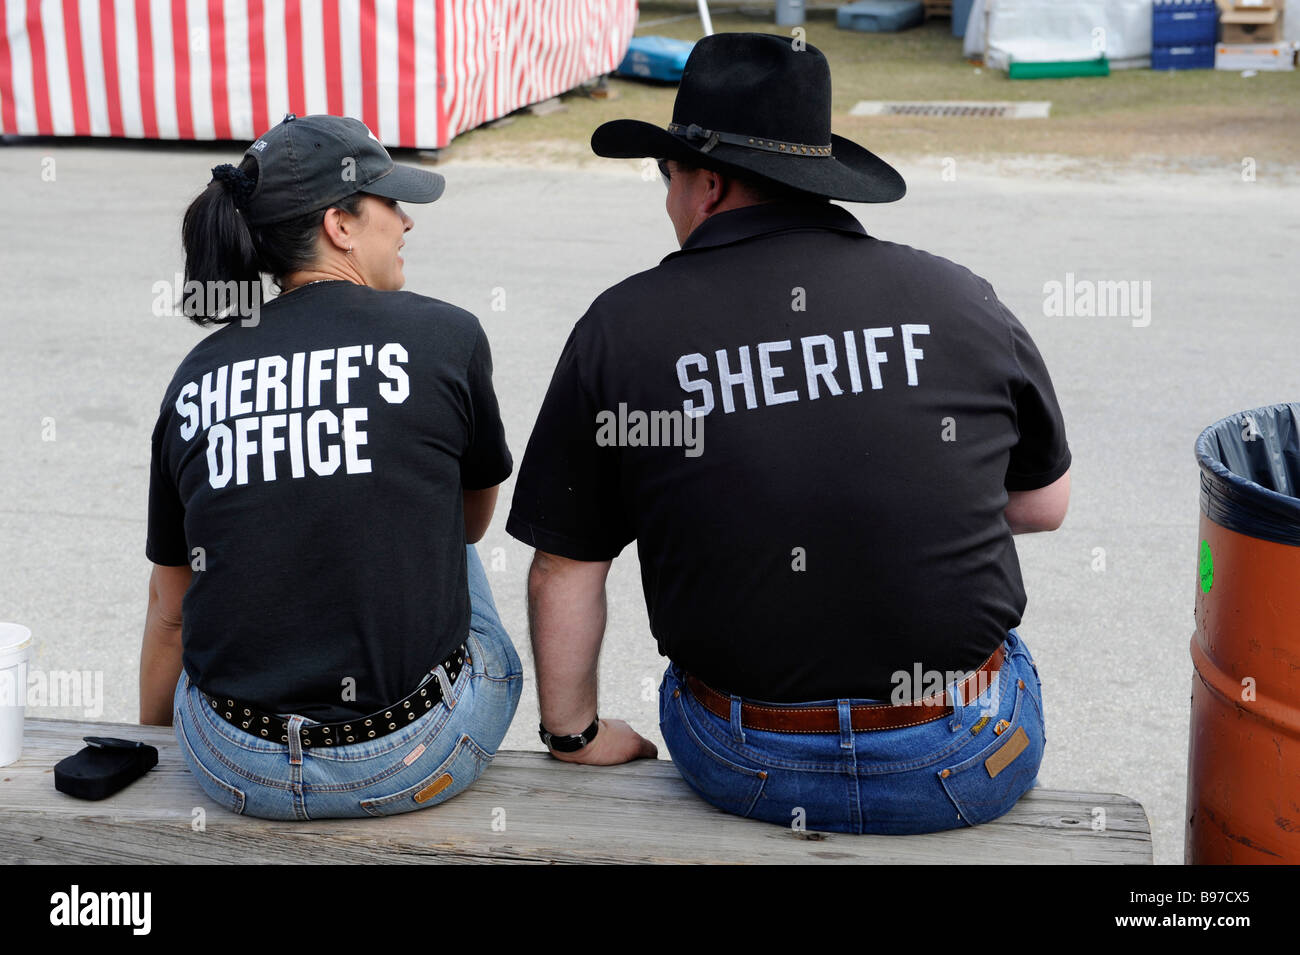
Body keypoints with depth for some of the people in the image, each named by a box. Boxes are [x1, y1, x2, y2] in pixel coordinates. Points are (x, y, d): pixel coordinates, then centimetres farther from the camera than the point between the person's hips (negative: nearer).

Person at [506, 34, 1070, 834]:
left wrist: (576, 734, 13)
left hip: (747, 770, 0)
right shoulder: (963, 301, -5)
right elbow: (1045, 506, 8)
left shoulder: (622, 329, -8)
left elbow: (565, 570, -2)